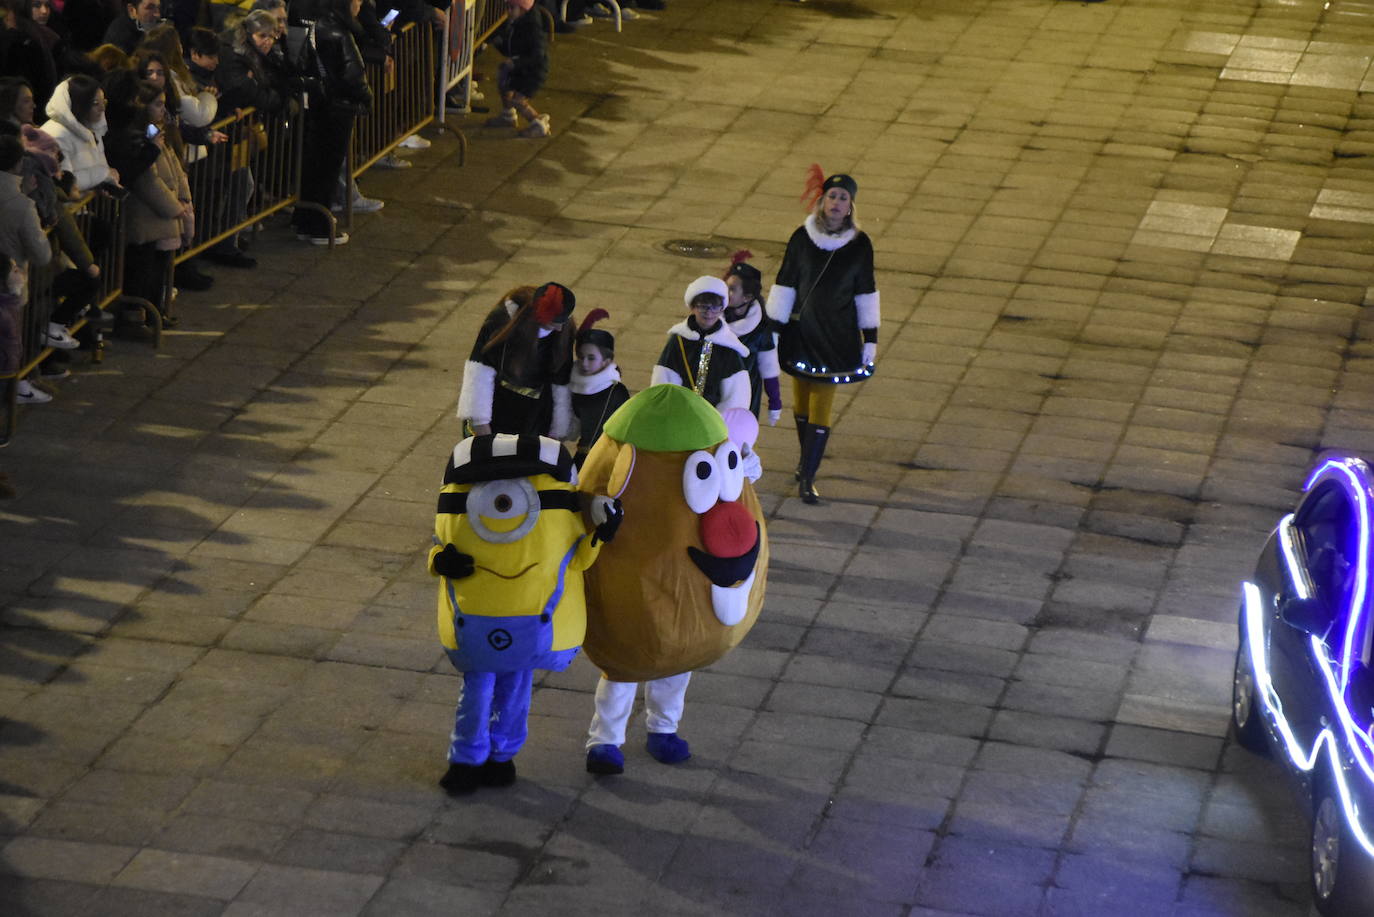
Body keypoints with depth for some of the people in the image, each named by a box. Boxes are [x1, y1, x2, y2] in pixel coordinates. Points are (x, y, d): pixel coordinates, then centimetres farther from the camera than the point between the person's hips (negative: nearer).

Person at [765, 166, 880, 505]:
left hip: (837, 337, -1)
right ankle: (807, 458, 33)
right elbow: (784, 285, -1)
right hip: (801, 331, 1)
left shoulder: (859, 244, -4)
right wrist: (773, 330, -2)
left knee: (822, 405, -4)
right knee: (801, 400, 12)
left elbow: (866, 293, 4)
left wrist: (871, 338, 4)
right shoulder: (802, 238, -6)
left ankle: (807, 477, -1)